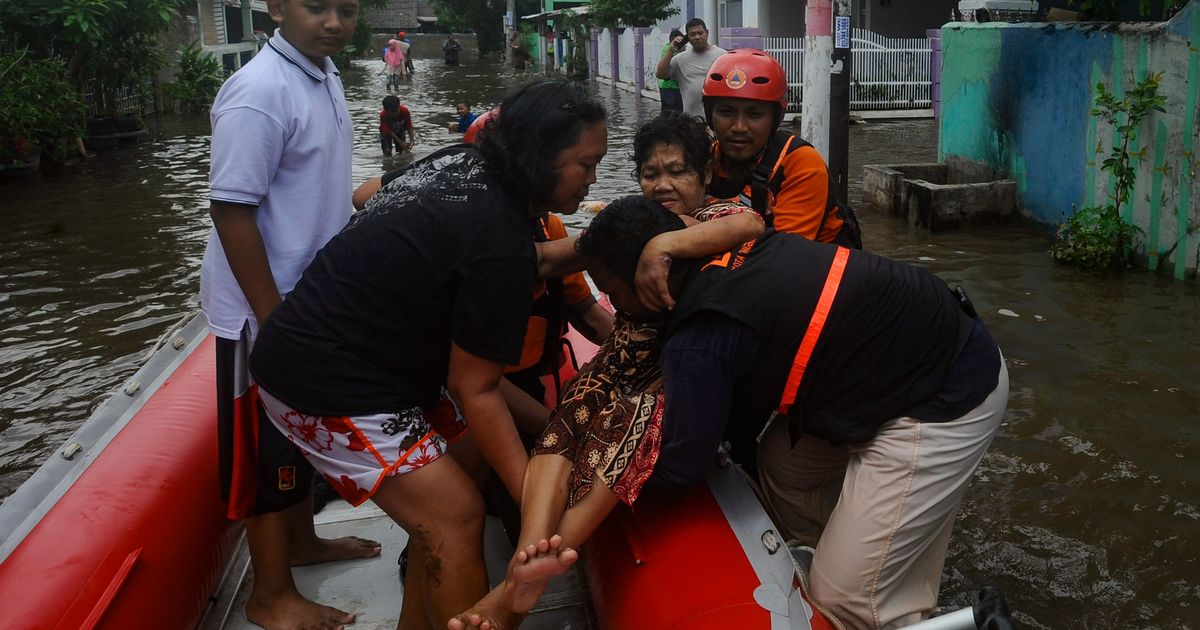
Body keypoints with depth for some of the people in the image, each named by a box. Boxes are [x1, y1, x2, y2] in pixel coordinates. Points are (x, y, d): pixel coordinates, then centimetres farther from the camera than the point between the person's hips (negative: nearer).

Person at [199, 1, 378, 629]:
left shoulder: (324, 76, 5)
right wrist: (274, 321, -23)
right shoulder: (260, 92, -23)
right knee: (266, 452, 4)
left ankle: (301, 541, 41)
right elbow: (231, 211, -24)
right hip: (264, 310, -9)